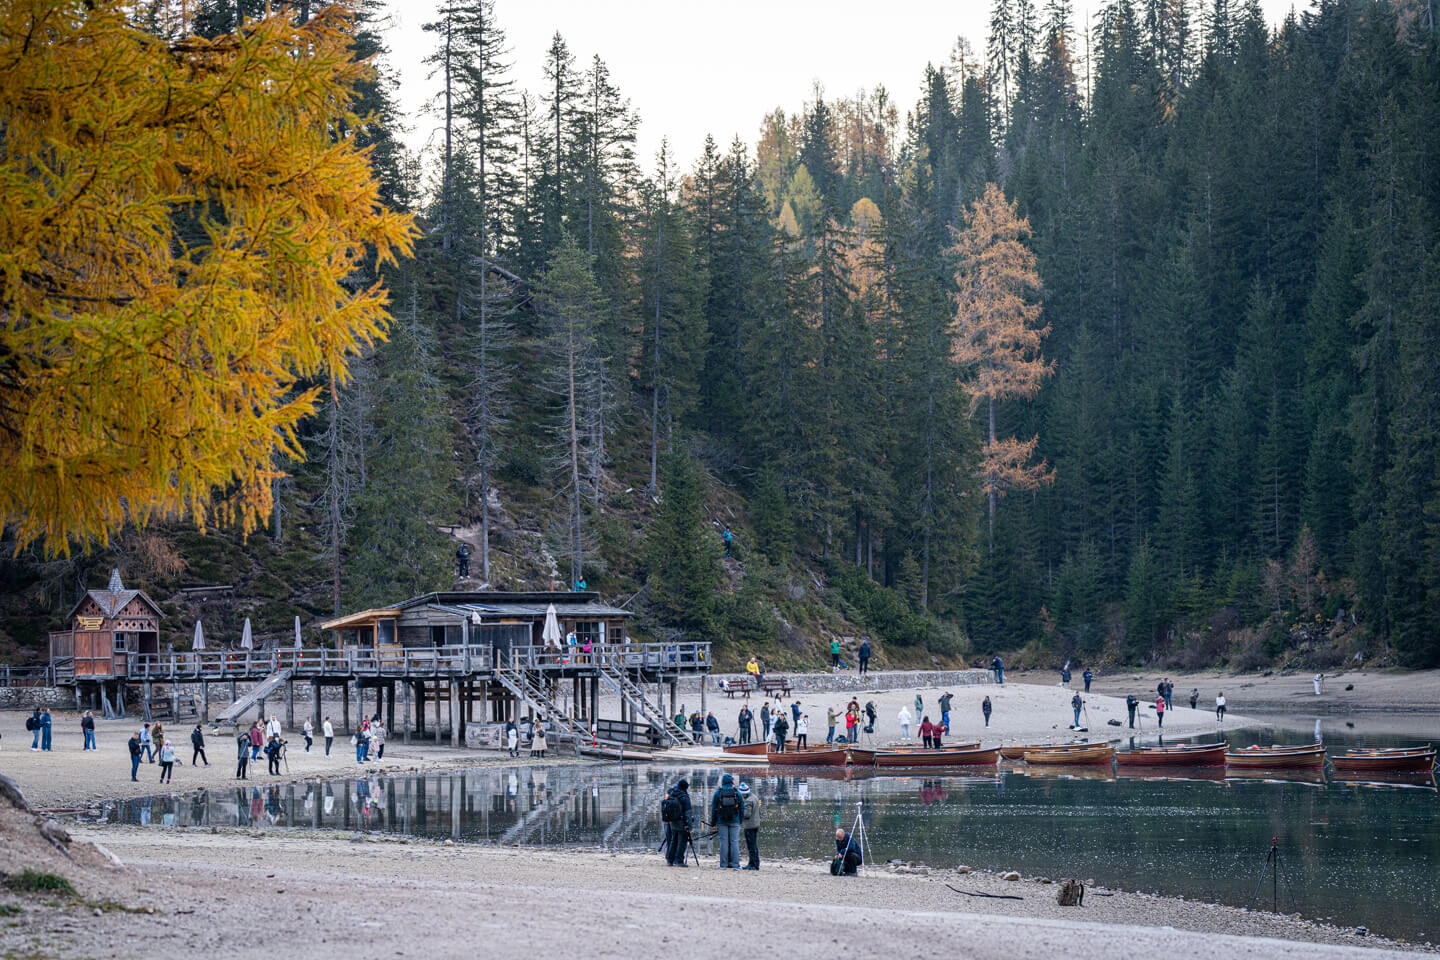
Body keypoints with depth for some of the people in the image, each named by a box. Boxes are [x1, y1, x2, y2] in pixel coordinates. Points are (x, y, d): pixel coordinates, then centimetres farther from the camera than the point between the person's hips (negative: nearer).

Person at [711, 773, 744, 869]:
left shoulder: (718, 793, 1)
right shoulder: (737, 793, 3)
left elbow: (713, 809, 3)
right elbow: (742, 809, 6)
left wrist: (713, 823, 9)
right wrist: (740, 821, 14)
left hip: (721, 821, 0)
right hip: (734, 821, 0)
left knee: (724, 842, 1)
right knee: (734, 842, 1)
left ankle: (723, 864, -1)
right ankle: (735, 864, -4)